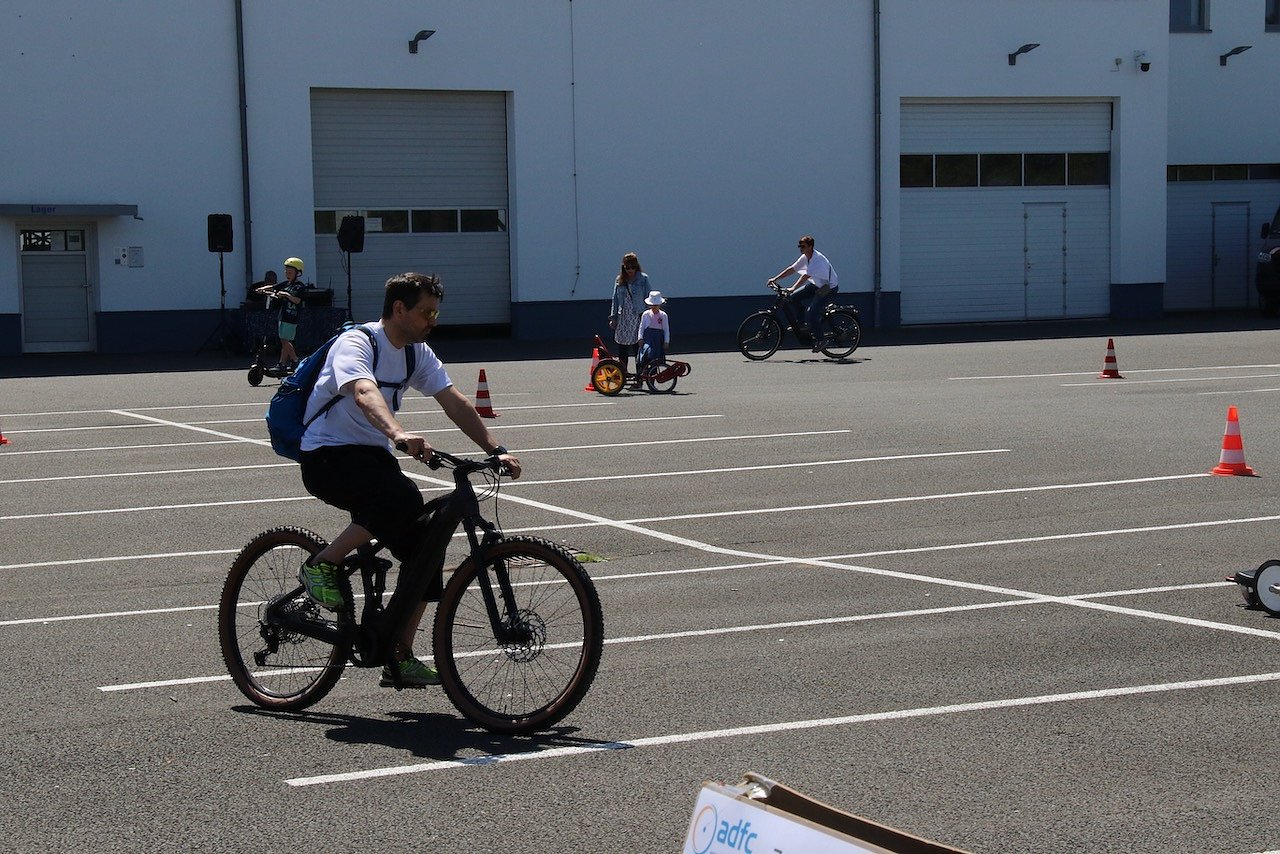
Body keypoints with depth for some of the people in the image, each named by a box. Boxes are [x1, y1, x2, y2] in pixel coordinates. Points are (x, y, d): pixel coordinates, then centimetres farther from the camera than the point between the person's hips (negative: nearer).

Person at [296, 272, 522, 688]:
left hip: (373, 456, 8)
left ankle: (400, 659, 4)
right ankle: (321, 564, -16)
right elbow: (364, 393, -36)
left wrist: (496, 449, -10)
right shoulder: (356, 343, -16)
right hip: (327, 458, -8)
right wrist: (399, 434, -55)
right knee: (401, 499, -35)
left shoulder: (418, 354, 8)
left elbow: (454, 402, 3)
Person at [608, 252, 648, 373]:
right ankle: (622, 371, 14)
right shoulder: (619, 280, 9)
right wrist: (613, 317, 8)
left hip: (638, 317, -3)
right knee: (622, 346, 5)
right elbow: (615, 299, 13)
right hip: (623, 317, 3)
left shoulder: (643, 278, 1)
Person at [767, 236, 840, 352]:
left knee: (811, 313, -19)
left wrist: (793, 288, -43)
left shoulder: (817, 259, -27)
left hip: (829, 288, -9)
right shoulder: (805, 257, 0)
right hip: (816, 285, 9)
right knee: (794, 297, -3)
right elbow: (792, 269, 4)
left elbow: (806, 276, -36)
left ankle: (817, 341, -5)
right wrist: (775, 279, -2)